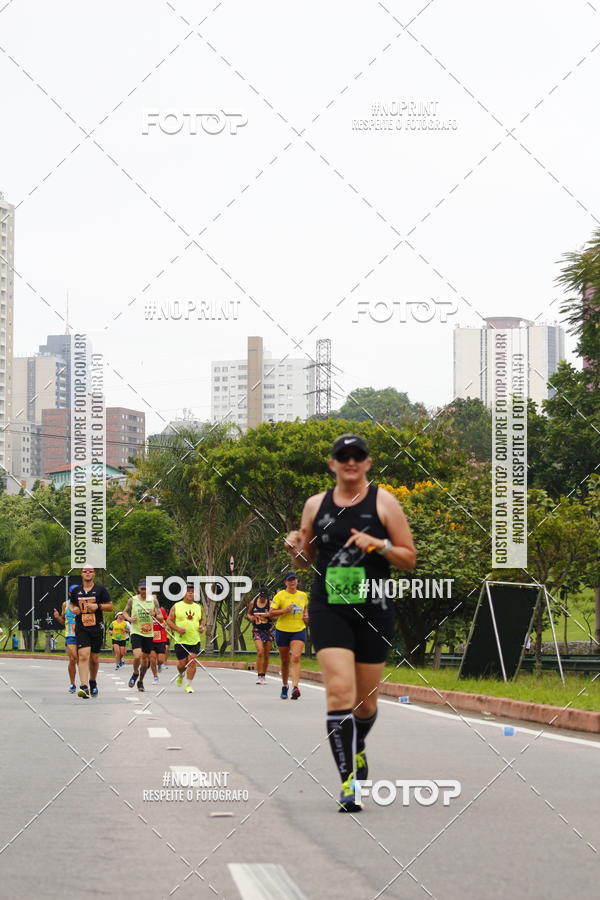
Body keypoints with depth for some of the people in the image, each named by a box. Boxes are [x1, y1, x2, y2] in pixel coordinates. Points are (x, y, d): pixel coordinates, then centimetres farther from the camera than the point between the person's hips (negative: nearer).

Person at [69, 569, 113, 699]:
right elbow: (71, 604, 24)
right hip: (81, 628, 0)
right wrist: (73, 609, 0)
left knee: (94, 658, 10)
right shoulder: (76, 591, 9)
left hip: (97, 628, 0)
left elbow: (110, 607, 5)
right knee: (83, 656, -16)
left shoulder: (100, 589, 2)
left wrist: (98, 606, -13)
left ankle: (93, 682, 34)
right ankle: (83, 687, -23)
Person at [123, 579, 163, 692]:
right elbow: (125, 612, 14)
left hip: (149, 633, 2)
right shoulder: (132, 600, 0)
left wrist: (155, 615, -18)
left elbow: (161, 618, 5)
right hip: (136, 632, -2)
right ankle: (135, 673, 9)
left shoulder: (153, 600, 2)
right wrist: (129, 618, -7)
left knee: (145, 659, 8)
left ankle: (140, 681, 28)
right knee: (137, 656, -21)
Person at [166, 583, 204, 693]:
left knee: (192, 660, -11)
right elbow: (169, 620, 1)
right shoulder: (176, 606, 0)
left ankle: (189, 685, -2)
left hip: (195, 640, 2)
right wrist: (177, 629, -15)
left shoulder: (198, 607, 10)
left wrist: (202, 627, 2)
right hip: (181, 640, -2)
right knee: (182, 663, 0)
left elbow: (201, 620, 24)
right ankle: (180, 675, 36)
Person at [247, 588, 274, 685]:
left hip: (268, 630, 1)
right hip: (257, 630, -1)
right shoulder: (253, 603, 1)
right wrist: (251, 617, -8)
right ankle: (259, 676, -16)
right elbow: (249, 613, 14)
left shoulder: (270, 604, -3)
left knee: (266, 654, 6)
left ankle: (263, 676, 19)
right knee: (260, 651, -18)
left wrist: (269, 615, -24)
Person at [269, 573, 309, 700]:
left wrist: (306, 616, 6)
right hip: (282, 631, -1)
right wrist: (284, 610, -23)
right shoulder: (280, 596, -6)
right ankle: (284, 686, 30)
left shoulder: (303, 595, 7)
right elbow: (271, 613, -10)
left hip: (299, 631, 1)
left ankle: (295, 687, -29)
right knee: (285, 661, 9)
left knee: (296, 658, -18)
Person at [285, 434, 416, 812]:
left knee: (366, 701, 9)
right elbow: (306, 560, 19)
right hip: (329, 610, 0)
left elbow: (409, 557, 1)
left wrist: (378, 544, -16)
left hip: (374, 611, 0)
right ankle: (348, 779, -18)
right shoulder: (316, 505, 8)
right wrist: (296, 548, -4)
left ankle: (357, 746, 43)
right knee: (339, 691, -17)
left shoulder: (383, 502, 1)